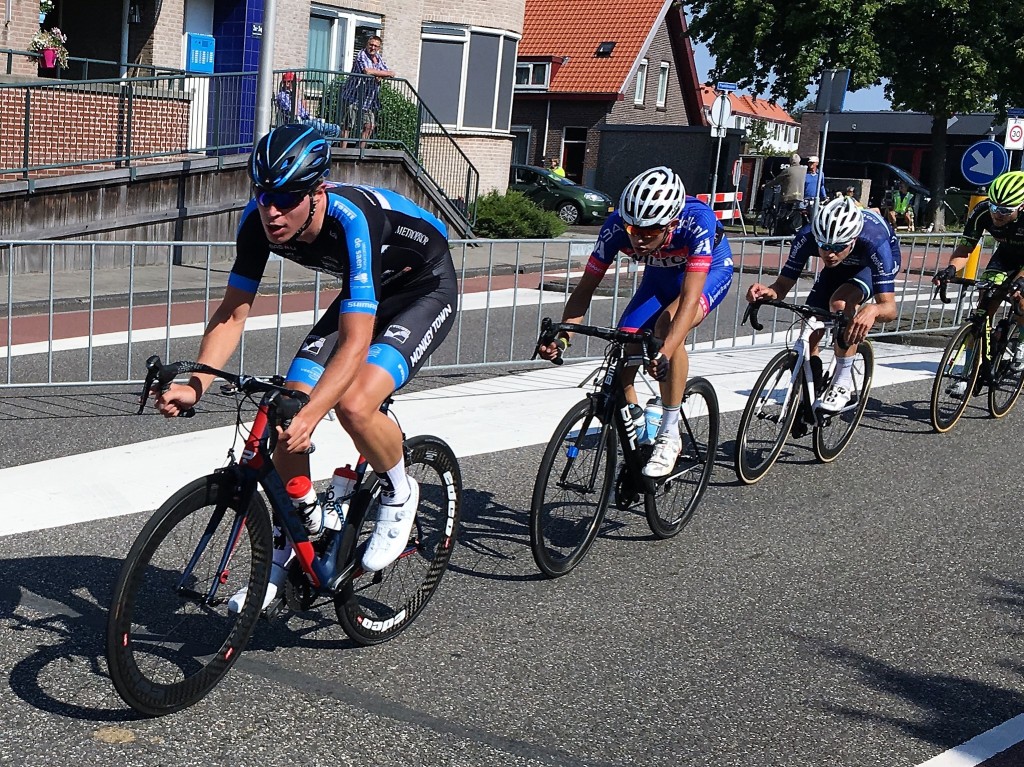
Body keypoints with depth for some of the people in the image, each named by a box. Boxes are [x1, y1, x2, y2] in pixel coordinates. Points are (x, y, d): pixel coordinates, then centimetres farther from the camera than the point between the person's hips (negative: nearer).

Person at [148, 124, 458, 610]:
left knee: (353, 404, -30)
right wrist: (196, 384, -29)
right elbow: (233, 312, -14)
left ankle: (400, 495, 2)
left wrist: (309, 415, -54)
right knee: (287, 410, -6)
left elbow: (355, 344, -42)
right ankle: (288, 551, 12)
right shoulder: (258, 219, -20)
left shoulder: (352, 220, -38)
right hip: (363, 295, 7)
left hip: (425, 291, -6)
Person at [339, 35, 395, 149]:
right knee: (347, 126, -7)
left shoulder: (379, 58, 13)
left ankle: (361, 150, 17)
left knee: (370, 126, 7)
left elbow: (389, 73, 9)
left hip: (369, 100, 7)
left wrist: (380, 75, -15)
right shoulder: (361, 55, -10)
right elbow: (366, 70, -26)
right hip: (353, 97, -7)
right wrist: (385, 73, -13)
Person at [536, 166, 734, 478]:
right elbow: (585, 288, -24)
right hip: (659, 275, 4)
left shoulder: (698, 222, -40)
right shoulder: (617, 225, -30)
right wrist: (562, 337, -40)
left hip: (710, 272, -4)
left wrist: (665, 355, -59)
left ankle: (670, 435, -21)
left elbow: (689, 298, -46)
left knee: (667, 324, -33)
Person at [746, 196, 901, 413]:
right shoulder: (807, 236, -34)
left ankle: (843, 383, -17)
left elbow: (889, 307, -44)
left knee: (840, 302, -32)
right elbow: (783, 284, -25)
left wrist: (873, 310, -67)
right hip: (840, 267, 4)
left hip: (873, 263, -4)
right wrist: (769, 291, -49)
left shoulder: (874, 243, -42)